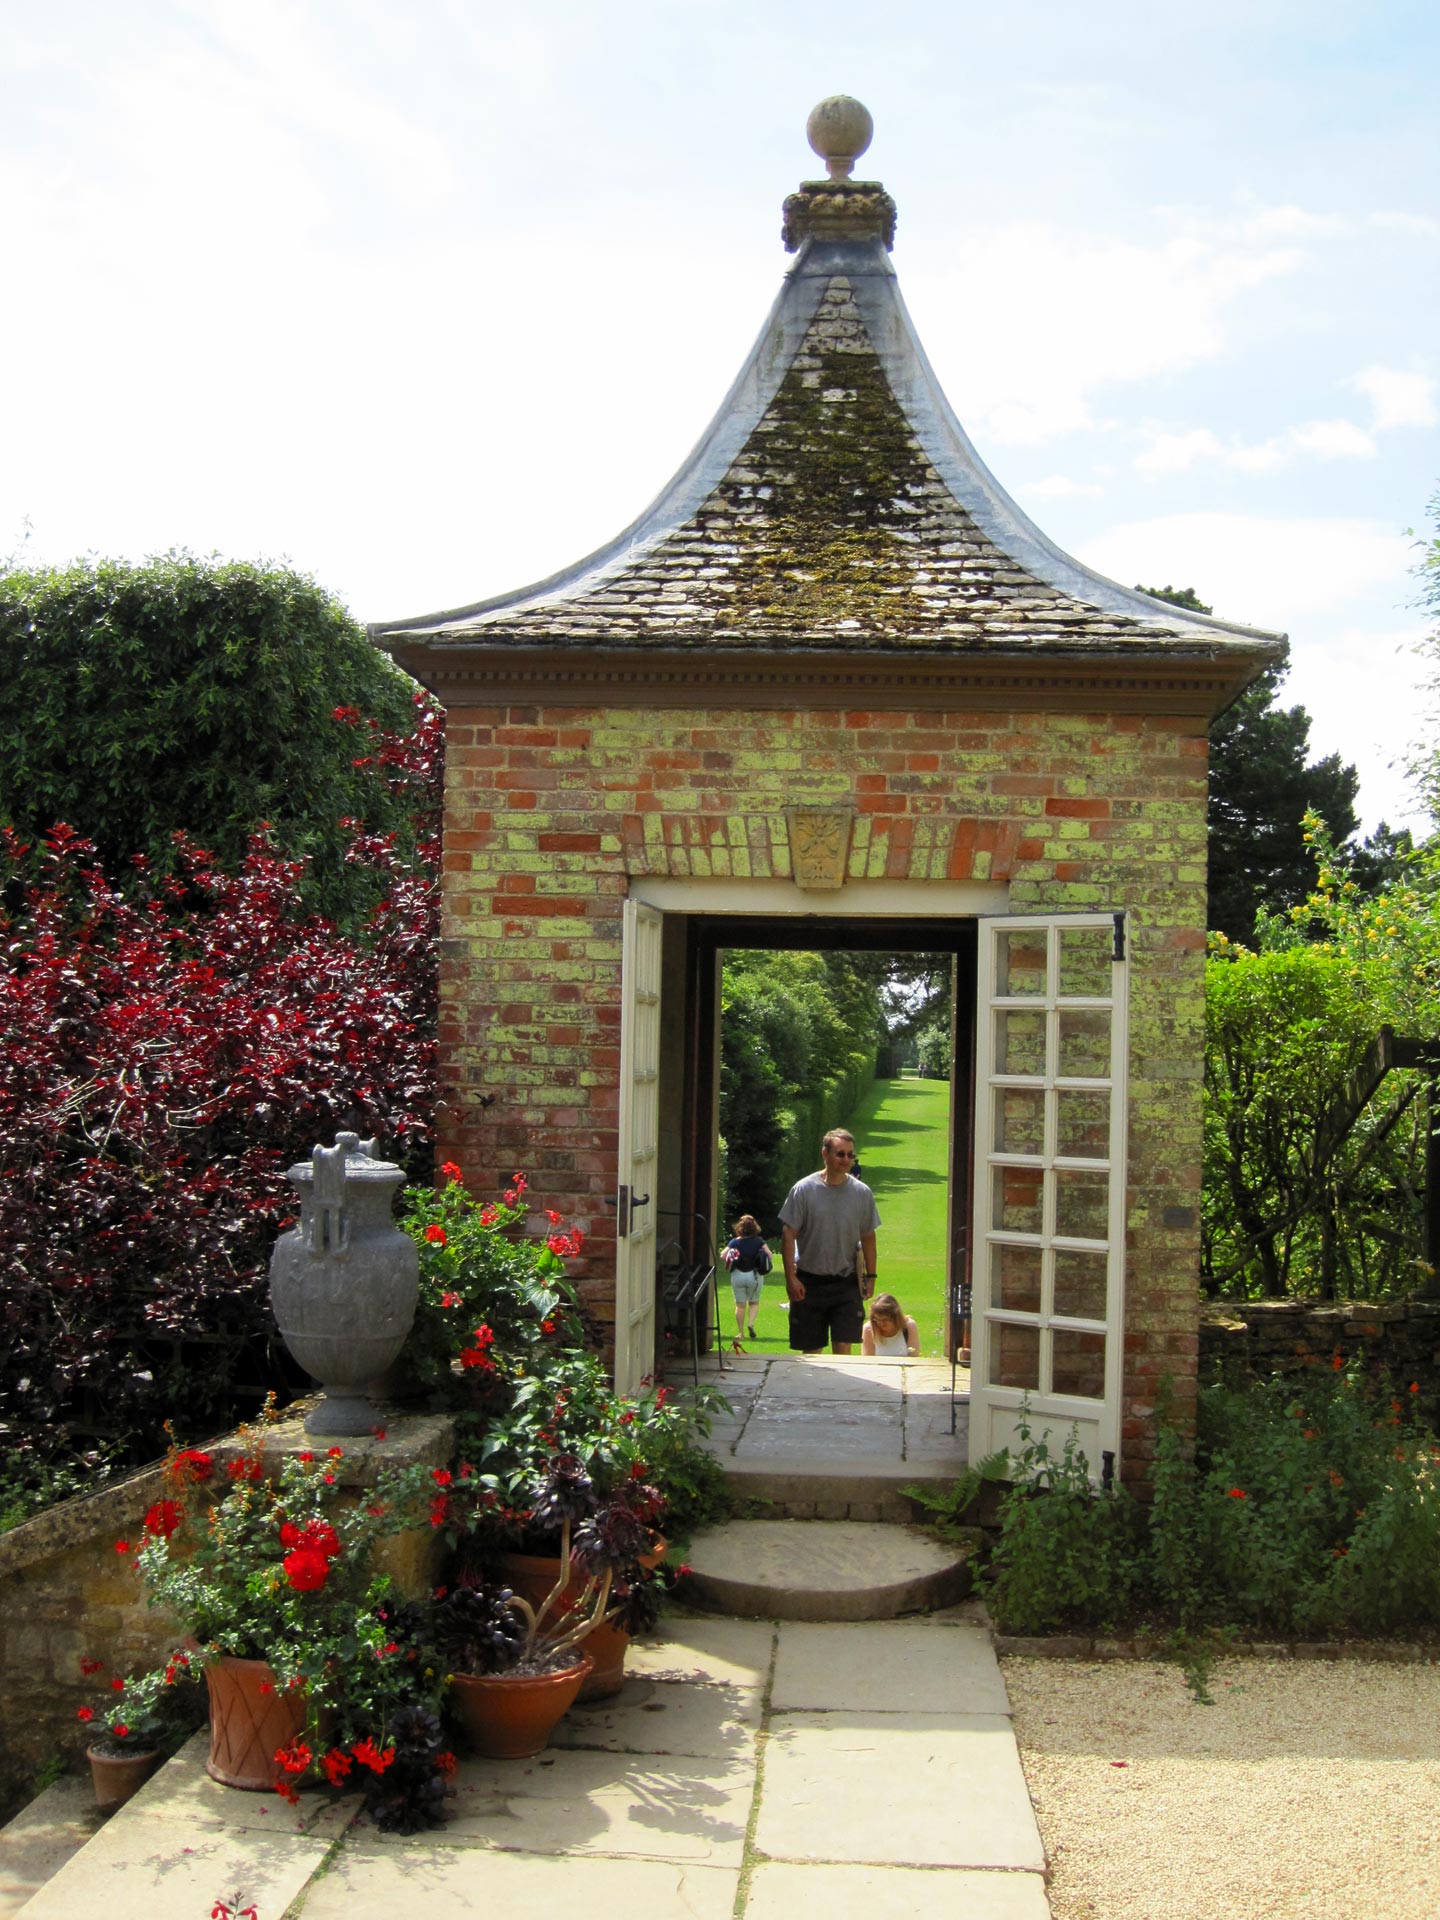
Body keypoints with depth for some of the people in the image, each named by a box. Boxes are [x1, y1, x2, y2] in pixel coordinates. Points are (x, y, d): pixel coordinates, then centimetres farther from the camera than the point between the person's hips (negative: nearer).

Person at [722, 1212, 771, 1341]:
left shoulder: (734, 1242, -4)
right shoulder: (758, 1241, -4)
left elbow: (722, 1256, -7)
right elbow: (769, 1255, -7)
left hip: (737, 1276, 0)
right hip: (755, 1276, 0)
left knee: (740, 1305, 8)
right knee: (754, 1302, 16)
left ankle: (741, 1333, 6)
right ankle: (752, 1323, -9)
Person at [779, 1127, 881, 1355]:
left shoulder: (862, 1193, 0)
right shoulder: (803, 1190, -7)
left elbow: (868, 1237, 9)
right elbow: (789, 1234, -5)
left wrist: (870, 1276, 8)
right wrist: (790, 1277, -10)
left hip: (846, 1282, 1)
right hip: (809, 1282, -1)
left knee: (843, 1347, -5)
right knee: (810, 1350, 7)